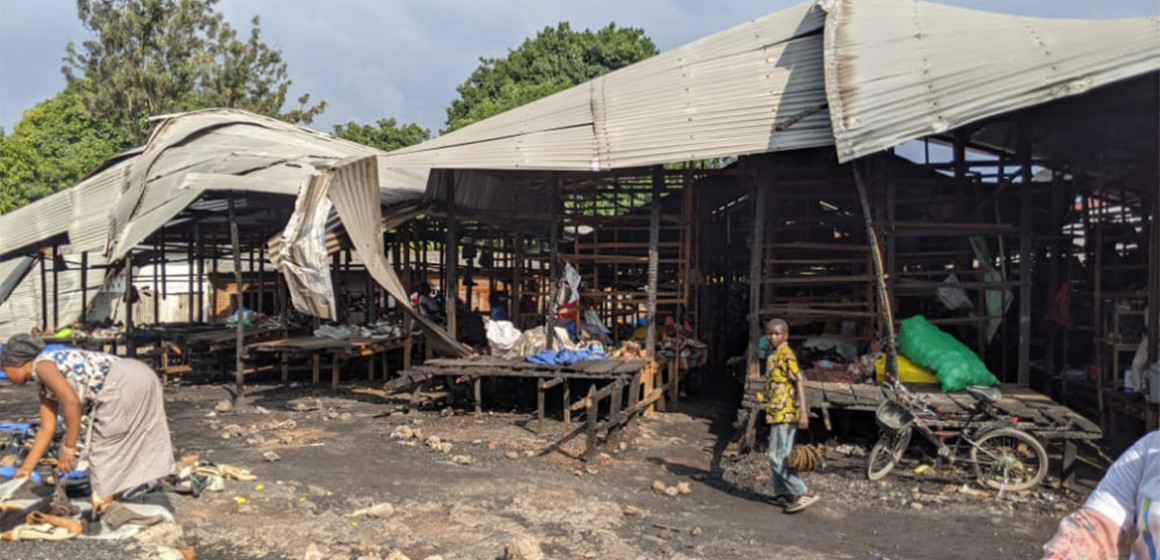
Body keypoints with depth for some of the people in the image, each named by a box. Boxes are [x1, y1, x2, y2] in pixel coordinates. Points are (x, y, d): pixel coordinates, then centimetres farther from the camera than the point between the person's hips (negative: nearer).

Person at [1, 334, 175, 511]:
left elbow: (72, 401, -15)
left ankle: (102, 508, 8)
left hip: (123, 384, -10)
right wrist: (27, 467, 31)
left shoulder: (42, 364, -1)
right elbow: (47, 429, 29)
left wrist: (68, 448, -10)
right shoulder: (45, 386, 27)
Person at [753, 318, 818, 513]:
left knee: (779, 457, -10)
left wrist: (803, 412, -25)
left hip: (785, 413, -10)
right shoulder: (774, 356, 16)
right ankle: (782, 493, 22)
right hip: (778, 414, 10)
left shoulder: (786, 355, -12)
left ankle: (803, 493, -6)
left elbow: (799, 382, -19)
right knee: (778, 456, 14)